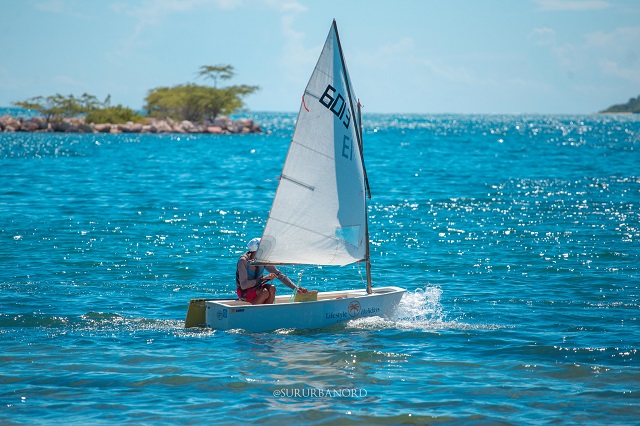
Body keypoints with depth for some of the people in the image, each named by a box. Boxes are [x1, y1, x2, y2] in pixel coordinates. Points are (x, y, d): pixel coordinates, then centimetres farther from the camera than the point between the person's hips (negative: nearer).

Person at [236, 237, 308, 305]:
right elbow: (243, 285, -30)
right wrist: (264, 278, -32)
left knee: (272, 288, -25)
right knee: (265, 292, -32)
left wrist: (296, 288, -14)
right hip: (244, 291, -5)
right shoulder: (243, 261, -24)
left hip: (256, 287, 5)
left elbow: (279, 275, -5)